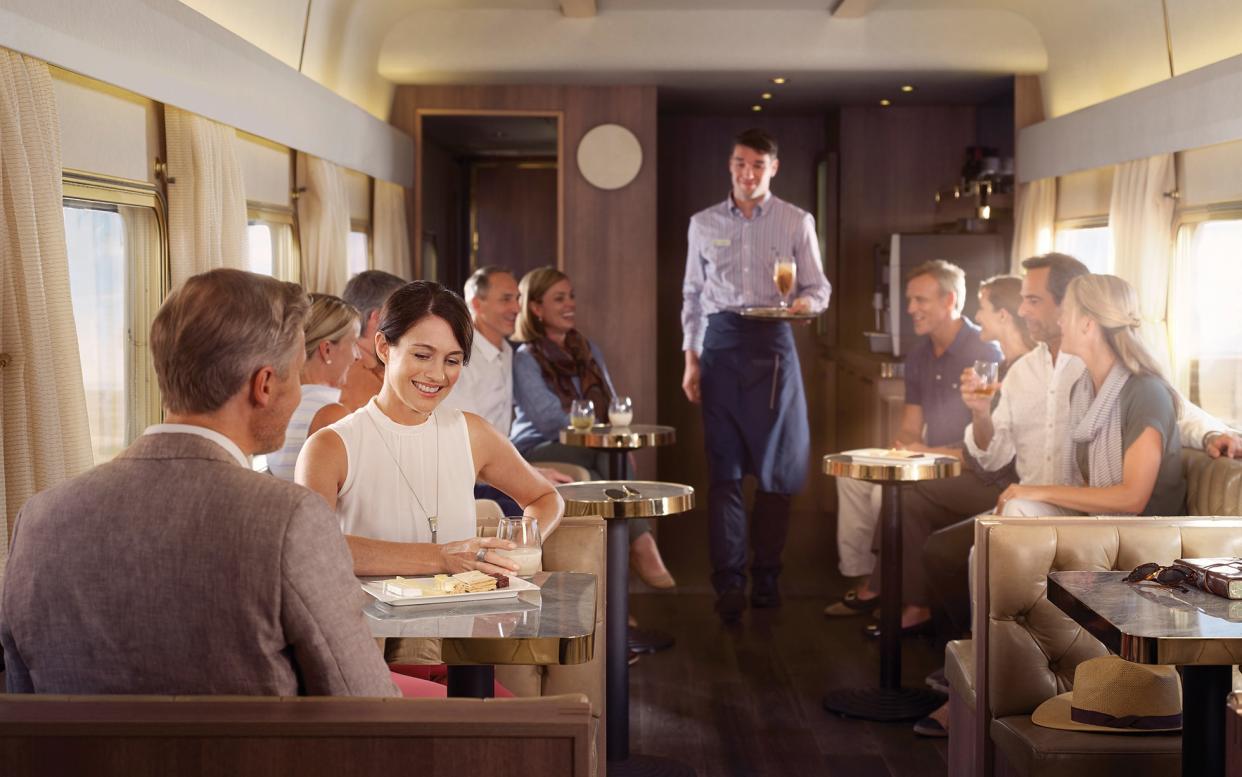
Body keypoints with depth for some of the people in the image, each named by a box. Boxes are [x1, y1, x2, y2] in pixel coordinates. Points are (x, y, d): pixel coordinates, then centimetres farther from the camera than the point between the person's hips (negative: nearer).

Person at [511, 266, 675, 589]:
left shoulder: (588, 351, 18)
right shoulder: (524, 360, -2)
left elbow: (612, 408, 14)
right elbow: (551, 419, -15)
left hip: (591, 451, 4)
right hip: (538, 453, -4)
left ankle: (638, 548, -40)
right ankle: (641, 544, -36)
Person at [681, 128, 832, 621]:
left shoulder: (797, 222, 6)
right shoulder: (703, 224, 10)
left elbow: (819, 287, 6)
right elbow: (693, 295, 12)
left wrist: (806, 302, -18)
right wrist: (690, 359, 5)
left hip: (773, 343, 0)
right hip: (721, 343, 1)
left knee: (777, 464, 2)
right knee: (724, 464, -3)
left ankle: (767, 577, 12)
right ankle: (729, 583, -3)